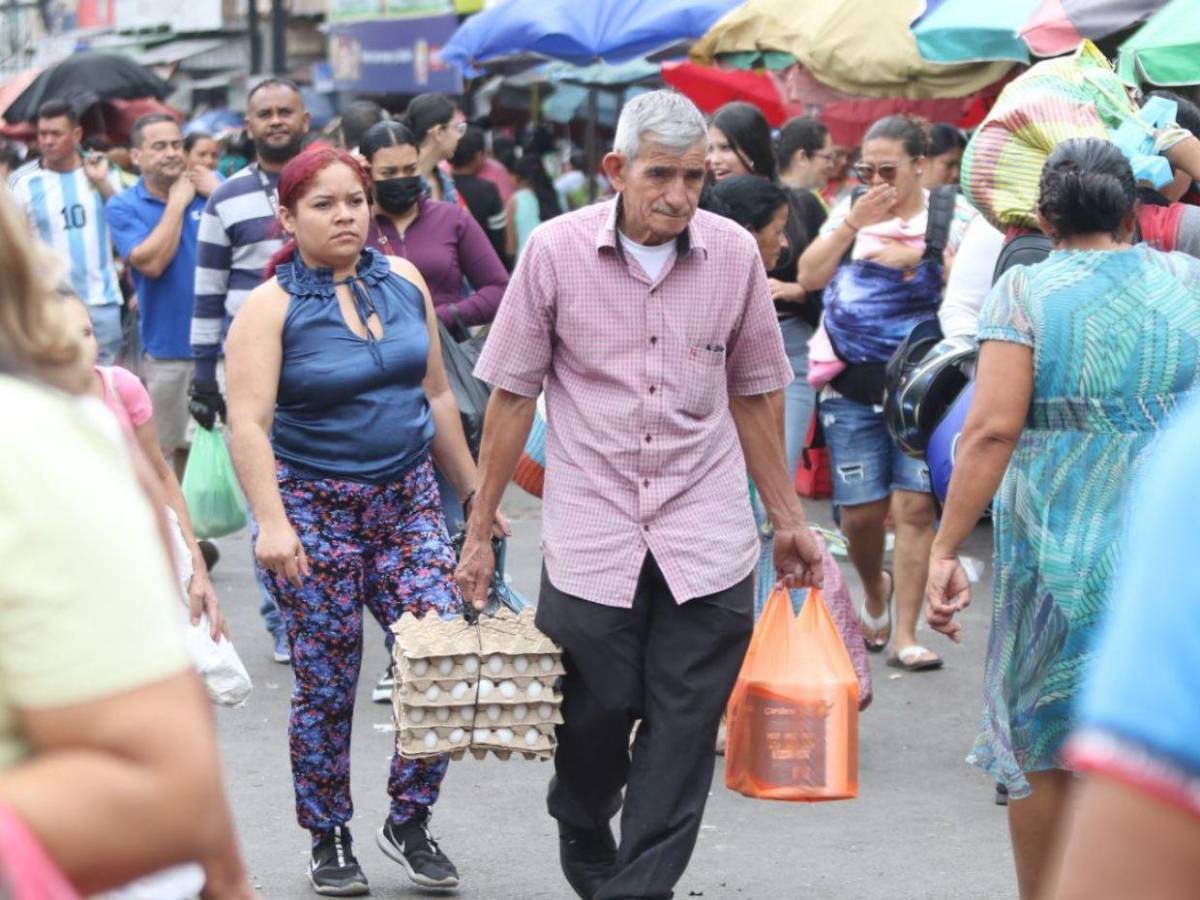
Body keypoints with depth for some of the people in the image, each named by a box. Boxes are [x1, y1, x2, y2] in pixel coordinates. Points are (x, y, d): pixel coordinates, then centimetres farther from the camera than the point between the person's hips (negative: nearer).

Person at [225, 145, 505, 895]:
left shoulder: (403, 280, 7)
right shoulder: (271, 307, -8)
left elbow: (436, 394, 15)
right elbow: (249, 423, -17)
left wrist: (474, 491, 16)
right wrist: (271, 520, -29)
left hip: (407, 497, 4)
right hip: (314, 508, -4)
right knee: (327, 685, 2)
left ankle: (410, 821, 10)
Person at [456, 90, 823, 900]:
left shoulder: (734, 253, 2)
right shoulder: (557, 250, -3)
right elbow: (513, 396, 4)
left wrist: (788, 519, 16)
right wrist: (480, 531, 5)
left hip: (706, 540, 1)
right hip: (591, 538, -1)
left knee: (683, 735, -2)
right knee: (596, 714, 4)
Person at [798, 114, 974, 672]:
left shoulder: (953, 214, 4)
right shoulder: (849, 211, 10)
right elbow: (810, 277, 0)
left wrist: (920, 255, -15)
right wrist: (852, 224, -10)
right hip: (852, 389, 2)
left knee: (914, 505, -8)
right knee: (860, 513, 1)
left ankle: (905, 636, -1)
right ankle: (875, 592, 33)